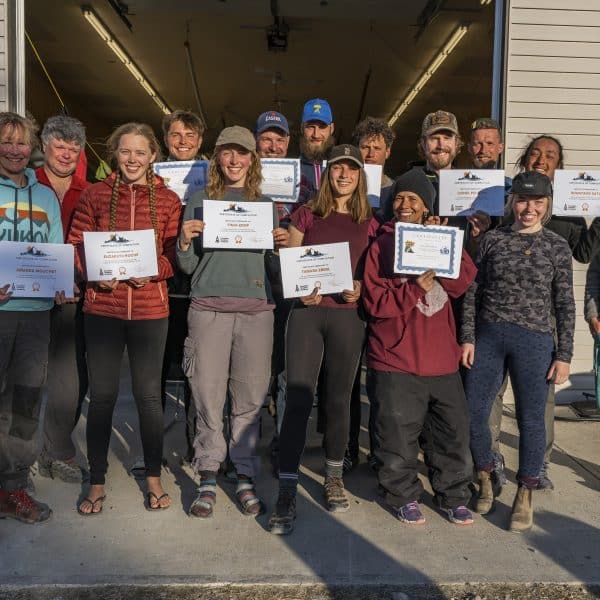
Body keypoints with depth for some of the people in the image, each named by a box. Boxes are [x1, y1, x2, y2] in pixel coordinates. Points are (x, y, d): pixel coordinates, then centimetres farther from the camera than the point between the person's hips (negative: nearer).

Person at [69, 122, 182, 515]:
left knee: (149, 394, 8)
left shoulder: (168, 200, 3)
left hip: (151, 309, 0)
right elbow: (76, 244, 4)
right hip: (102, 307, 1)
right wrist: (95, 274, -13)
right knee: (102, 395, 7)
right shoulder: (95, 195, 5)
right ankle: (97, 483, 22)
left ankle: (154, 478, 24)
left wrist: (153, 271, -15)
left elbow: (176, 253, 3)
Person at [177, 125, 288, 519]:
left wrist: (283, 246, -4)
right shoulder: (199, 202, 11)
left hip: (256, 309, 1)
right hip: (209, 307, -1)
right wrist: (185, 241, -9)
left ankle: (245, 478, 15)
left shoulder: (267, 204, 15)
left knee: (250, 398, 3)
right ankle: (208, 479, 13)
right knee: (208, 394, 0)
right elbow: (188, 266, 10)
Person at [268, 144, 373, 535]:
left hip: (348, 315, 2)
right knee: (298, 398, -8)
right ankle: (287, 493, -4)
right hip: (307, 312, -1)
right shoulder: (307, 215, 6)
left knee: (339, 397, 10)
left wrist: (360, 289, -6)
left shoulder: (369, 222, 10)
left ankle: (334, 476, 29)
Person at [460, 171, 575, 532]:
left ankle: (525, 495, 25)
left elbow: (565, 305, 2)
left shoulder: (557, 247, 1)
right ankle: (486, 479, 29)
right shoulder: (493, 240, 4)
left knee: (531, 420, 6)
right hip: (488, 336, 2)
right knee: (474, 413, 5)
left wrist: (564, 355, -2)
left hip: (534, 341, -1)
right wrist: (468, 338, -1)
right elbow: (473, 292, 5)